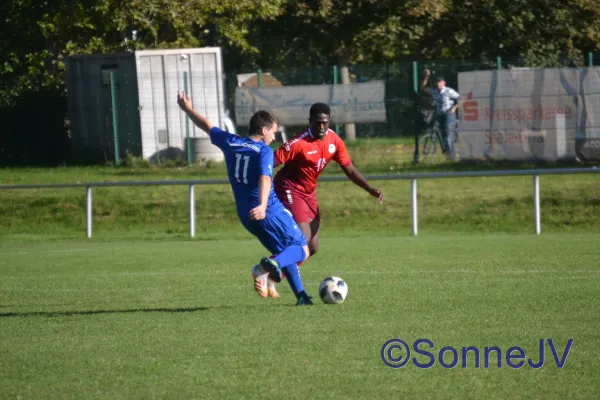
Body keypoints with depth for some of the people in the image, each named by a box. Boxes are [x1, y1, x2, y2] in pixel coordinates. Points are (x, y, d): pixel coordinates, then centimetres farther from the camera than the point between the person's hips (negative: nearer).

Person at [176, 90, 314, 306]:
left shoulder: (229, 142, 7)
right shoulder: (264, 151, -12)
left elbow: (207, 126, 22)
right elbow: (265, 177, -29)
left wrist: (188, 109, 36)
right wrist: (263, 205, -44)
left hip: (246, 215, 7)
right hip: (270, 212, -7)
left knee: (286, 253, 20)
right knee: (302, 249, -1)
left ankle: (301, 295, 9)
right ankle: (272, 265, -30)